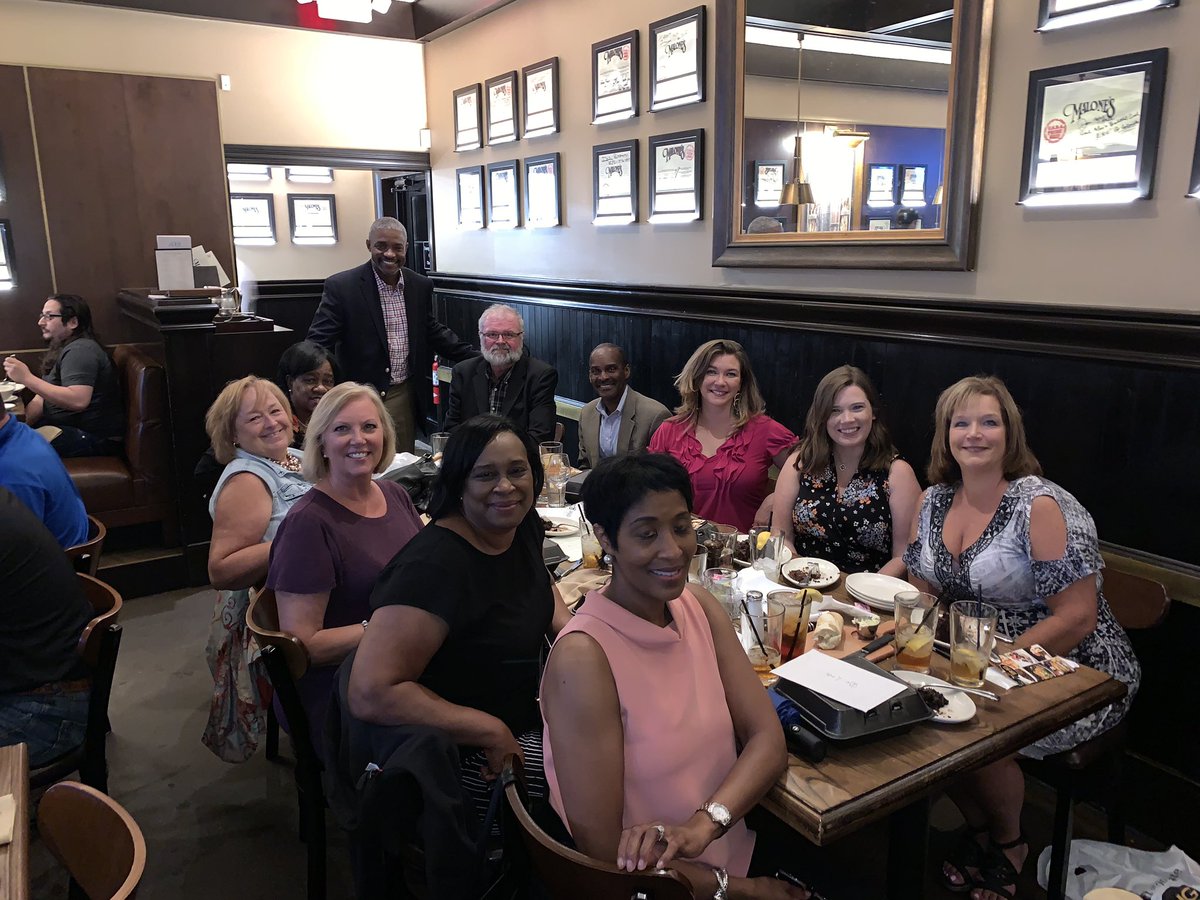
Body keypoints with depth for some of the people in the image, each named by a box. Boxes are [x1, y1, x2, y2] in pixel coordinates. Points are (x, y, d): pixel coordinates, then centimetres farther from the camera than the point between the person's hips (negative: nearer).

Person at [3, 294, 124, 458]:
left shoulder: (79, 350, -15)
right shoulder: (63, 349, 18)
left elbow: (78, 400, -30)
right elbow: (42, 399, 15)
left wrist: (27, 378, -26)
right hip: (67, 426, 10)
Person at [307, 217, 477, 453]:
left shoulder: (421, 286, 5)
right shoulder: (341, 287, -9)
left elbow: (432, 331, 17)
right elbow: (319, 343, -10)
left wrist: (477, 358, 10)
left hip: (407, 396, 4)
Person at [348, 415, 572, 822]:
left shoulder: (522, 524, -1)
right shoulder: (434, 567, -27)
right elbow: (370, 694, -32)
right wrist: (492, 732, -27)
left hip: (530, 709, 9)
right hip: (464, 755, -9)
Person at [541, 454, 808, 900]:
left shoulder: (700, 607, -2)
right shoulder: (583, 658, -23)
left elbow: (769, 740, -6)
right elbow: (604, 851, -20)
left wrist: (704, 822, -23)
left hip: (734, 860, 6)